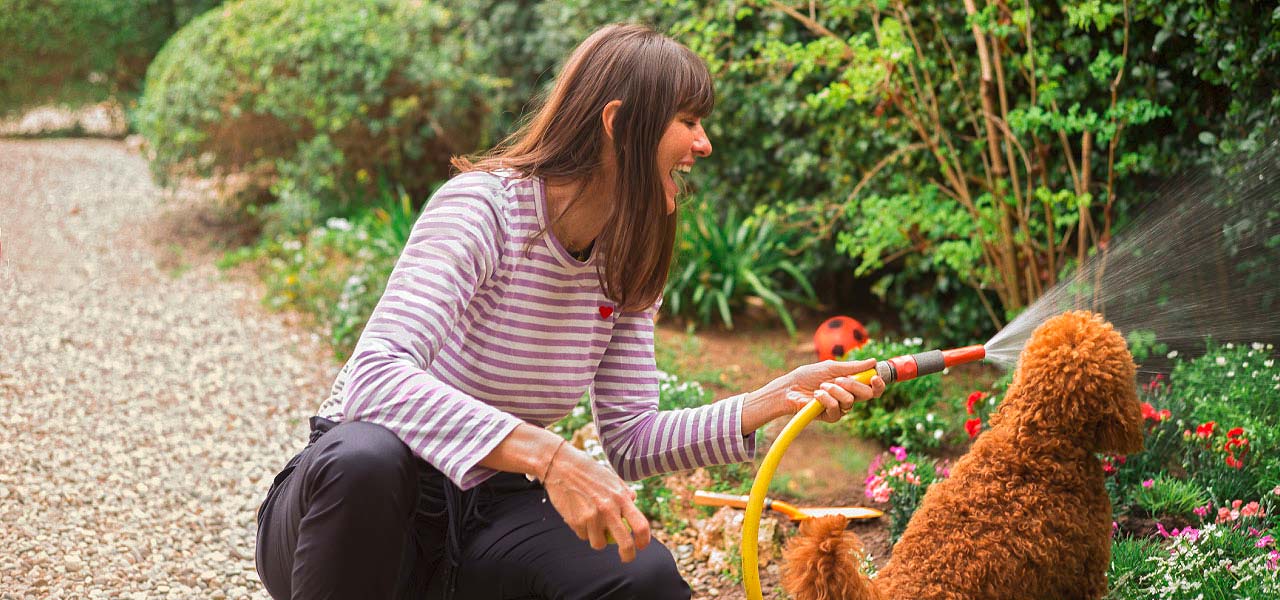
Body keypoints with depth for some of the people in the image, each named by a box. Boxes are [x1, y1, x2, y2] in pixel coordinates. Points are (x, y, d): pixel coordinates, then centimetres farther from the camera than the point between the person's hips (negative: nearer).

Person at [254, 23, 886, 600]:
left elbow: (631, 441, 1)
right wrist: (548, 456, -46)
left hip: (483, 516, 5)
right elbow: (375, 379, -36)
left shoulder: (627, 263, 2)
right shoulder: (483, 207, -21)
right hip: (360, 496, -5)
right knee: (368, 453, -41)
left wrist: (775, 400, -11)